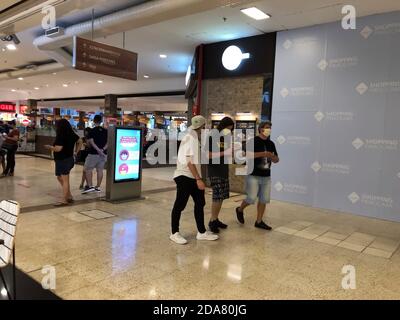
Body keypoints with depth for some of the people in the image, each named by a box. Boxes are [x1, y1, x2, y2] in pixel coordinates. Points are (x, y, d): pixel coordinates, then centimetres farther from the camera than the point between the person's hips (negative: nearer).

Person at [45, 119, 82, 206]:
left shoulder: (61, 136, -18)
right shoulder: (72, 134, 6)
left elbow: (58, 149, -23)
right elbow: (80, 141, 18)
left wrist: (49, 147, -3)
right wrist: (76, 152, 17)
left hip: (62, 160, -9)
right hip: (69, 159, 9)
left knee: (65, 180, -2)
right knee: (60, 178, 20)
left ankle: (64, 200, 6)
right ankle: (69, 196, 22)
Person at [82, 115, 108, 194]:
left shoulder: (91, 131, -6)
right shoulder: (105, 131, 7)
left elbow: (91, 142, -15)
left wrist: (98, 150, -12)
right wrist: (103, 149, -8)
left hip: (93, 153, -5)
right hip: (103, 154, 5)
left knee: (88, 169, 5)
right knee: (100, 170, 8)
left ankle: (90, 186, -4)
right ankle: (97, 187, 14)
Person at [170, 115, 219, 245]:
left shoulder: (194, 138, 15)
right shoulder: (190, 138, -15)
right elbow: (189, 162, -21)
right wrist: (198, 179, -23)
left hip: (192, 177, 10)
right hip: (185, 176, -10)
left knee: (200, 203, 12)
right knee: (179, 205, 0)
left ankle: (202, 232, 21)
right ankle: (175, 233, 12)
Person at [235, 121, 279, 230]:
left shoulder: (271, 144, 11)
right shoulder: (253, 141, -8)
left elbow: (276, 160, 16)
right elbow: (248, 155, -22)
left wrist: (272, 156, -7)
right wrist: (264, 153, -23)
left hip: (266, 176, 6)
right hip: (253, 175, -6)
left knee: (264, 199, 7)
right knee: (251, 198, -6)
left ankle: (259, 222, 18)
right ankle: (240, 210, 23)